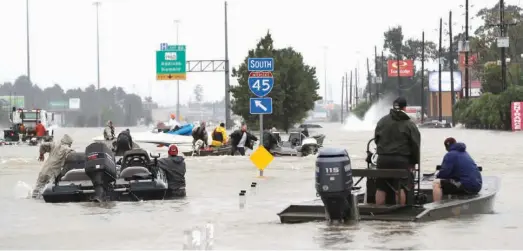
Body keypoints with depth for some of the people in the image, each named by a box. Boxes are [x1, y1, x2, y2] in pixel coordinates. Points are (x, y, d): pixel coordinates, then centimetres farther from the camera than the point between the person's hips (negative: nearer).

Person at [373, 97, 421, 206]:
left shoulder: (382, 121, 8)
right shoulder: (409, 124, -1)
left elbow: (376, 139, 13)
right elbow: (415, 144, -2)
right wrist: (414, 161, 6)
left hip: (383, 159, 3)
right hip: (401, 160, -3)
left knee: (381, 188, 7)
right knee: (400, 187, -2)